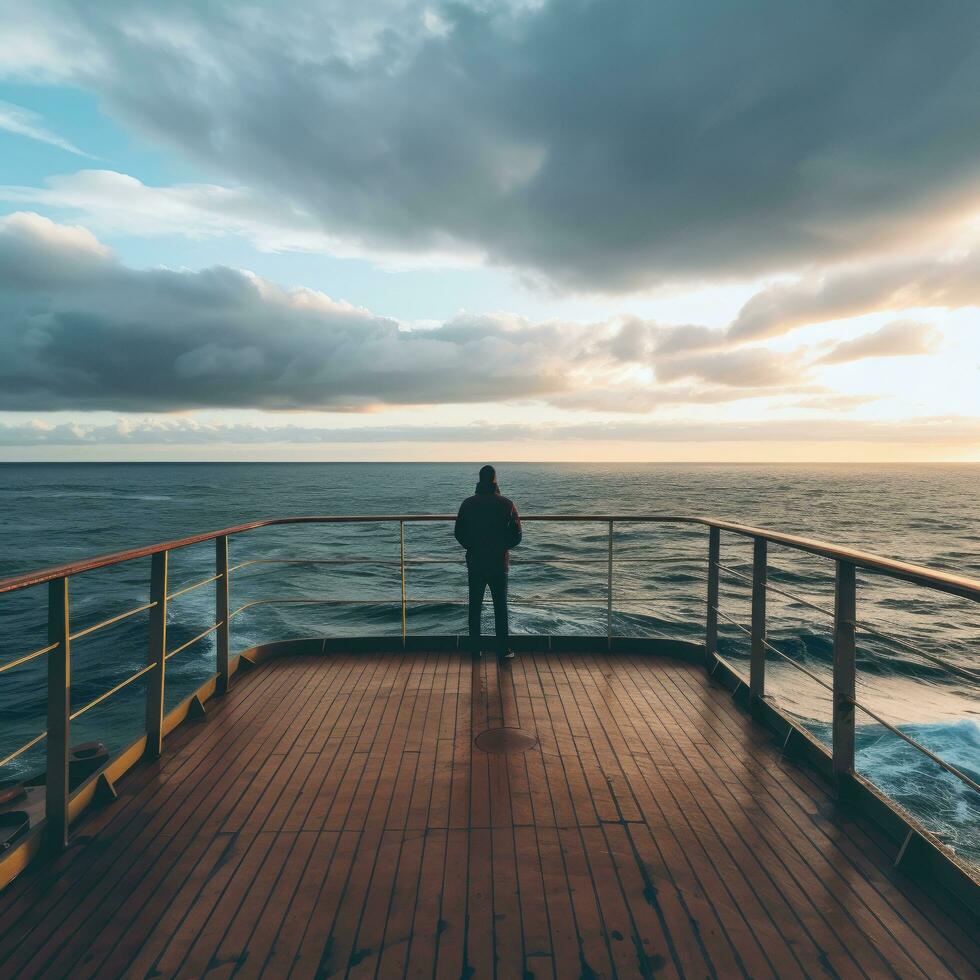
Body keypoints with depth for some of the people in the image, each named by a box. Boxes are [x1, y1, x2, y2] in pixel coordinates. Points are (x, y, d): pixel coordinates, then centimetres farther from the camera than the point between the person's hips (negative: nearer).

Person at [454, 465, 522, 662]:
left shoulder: (468, 504, -2)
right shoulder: (507, 504, -7)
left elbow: (459, 533, 2)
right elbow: (517, 535, -6)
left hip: (475, 563, 1)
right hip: (499, 563, -1)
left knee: (475, 607, 11)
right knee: (500, 608, 6)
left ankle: (475, 649, 16)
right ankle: (503, 651, 8)